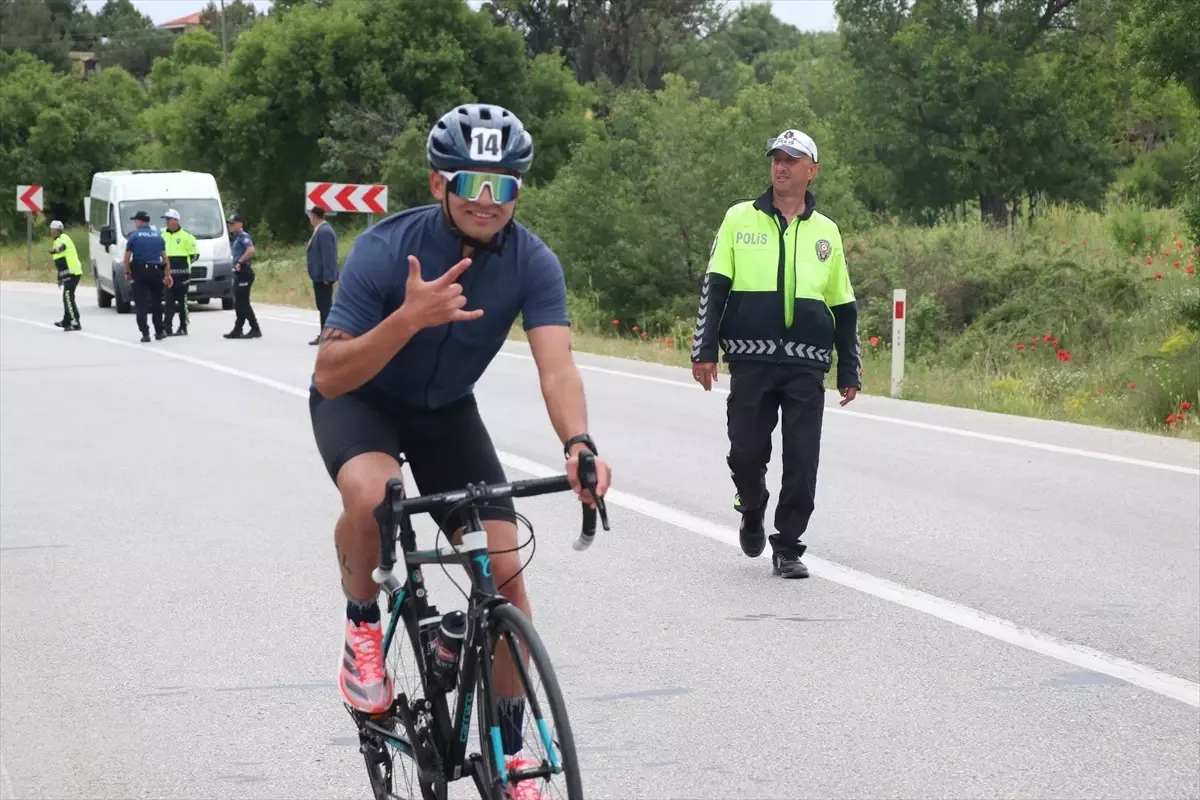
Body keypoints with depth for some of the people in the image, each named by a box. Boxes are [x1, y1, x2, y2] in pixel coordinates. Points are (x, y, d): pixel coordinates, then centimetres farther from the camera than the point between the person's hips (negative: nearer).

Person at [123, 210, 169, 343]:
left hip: (140, 272, -3)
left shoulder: (134, 236, -2)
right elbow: (164, 257, 9)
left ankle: (145, 333, -12)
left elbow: (127, 257, -4)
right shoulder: (158, 236, 9)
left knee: (141, 304, -3)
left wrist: (127, 272, 9)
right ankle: (159, 331, 22)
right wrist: (168, 274, 11)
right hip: (156, 272, 3)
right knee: (156, 303, 16)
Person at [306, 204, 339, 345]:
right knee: (323, 306, 14)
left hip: (323, 277, -11)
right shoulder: (321, 230, 14)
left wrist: (326, 277, -23)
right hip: (320, 276, 11)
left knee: (325, 306, -8)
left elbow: (328, 255, -22)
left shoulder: (324, 231, -17)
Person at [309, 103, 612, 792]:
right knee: (372, 497, -37)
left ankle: (510, 746, 10)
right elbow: (330, 376, -32)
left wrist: (579, 444, -54)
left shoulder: (533, 263, -22)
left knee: (504, 569, -8)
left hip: (447, 411, 3)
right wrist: (411, 317, -49)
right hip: (361, 401, -3)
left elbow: (557, 367, -33)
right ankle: (363, 624, -7)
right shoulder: (387, 249, -30)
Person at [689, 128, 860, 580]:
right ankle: (752, 513, 27)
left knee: (802, 458, -3)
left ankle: (787, 546, 7)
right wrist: (704, 350, -4)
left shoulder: (825, 232, 13)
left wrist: (849, 372, 13)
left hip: (807, 366, 1)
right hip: (751, 360, -1)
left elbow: (844, 309, 17)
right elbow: (714, 287, 4)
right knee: (746, 451, -3)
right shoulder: (740, 218, 7)